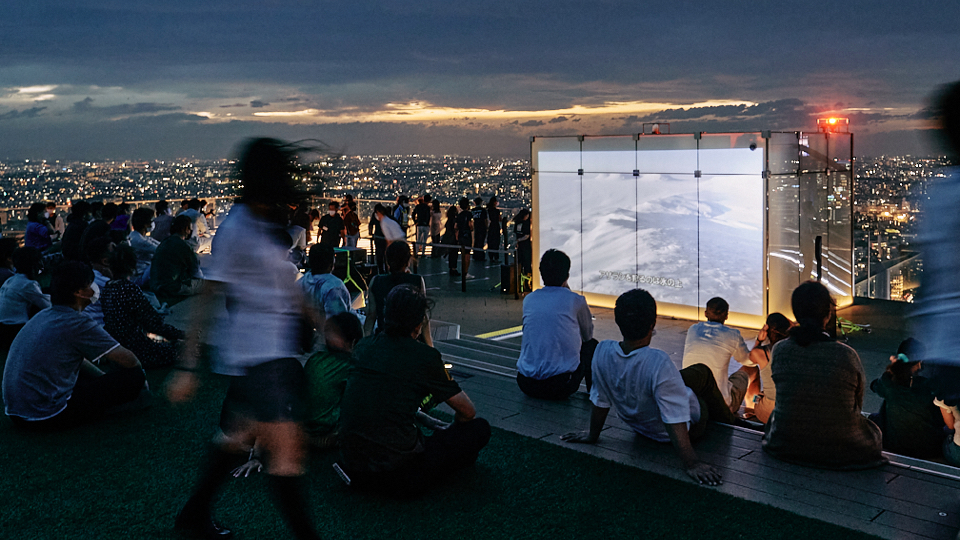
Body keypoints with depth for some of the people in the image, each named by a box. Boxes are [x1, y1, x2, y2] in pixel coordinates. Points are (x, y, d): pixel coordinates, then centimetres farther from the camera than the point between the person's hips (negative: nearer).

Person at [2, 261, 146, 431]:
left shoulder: (43, 316, 12)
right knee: (134, 376, -8)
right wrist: (140, 373, 10)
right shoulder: (76, 324, -14)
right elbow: (129, 360, -11)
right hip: (47, 417, -9)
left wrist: (104, 378, 26)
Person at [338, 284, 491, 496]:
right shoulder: (425, 356, -9)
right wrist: (452, 431, 26)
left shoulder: (364, 346, 7)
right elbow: (468, 412, 3)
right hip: (397, 475, -7)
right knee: (480, 428, 4)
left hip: (353, 468, 7)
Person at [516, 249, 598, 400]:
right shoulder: (576, 300, -2)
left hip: (525, 385, 3)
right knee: (592, 344, 22)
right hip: (561, 386, -3)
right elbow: (588, 335, 20)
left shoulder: (528, 299, 9)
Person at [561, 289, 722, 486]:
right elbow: (675, 421, -38)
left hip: (639, 427, 5)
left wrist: (592, 435, 4)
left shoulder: (602, 351, -26)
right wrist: (691, 463, -31)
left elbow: (599, 401, -11)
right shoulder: (659, 363, -42)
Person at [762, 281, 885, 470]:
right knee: (874, 430, 30)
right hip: (841, 452, -1)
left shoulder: (780, 350, -11)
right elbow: (858, 403, 0)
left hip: (785, 447, 2)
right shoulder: (847, 355, -17)